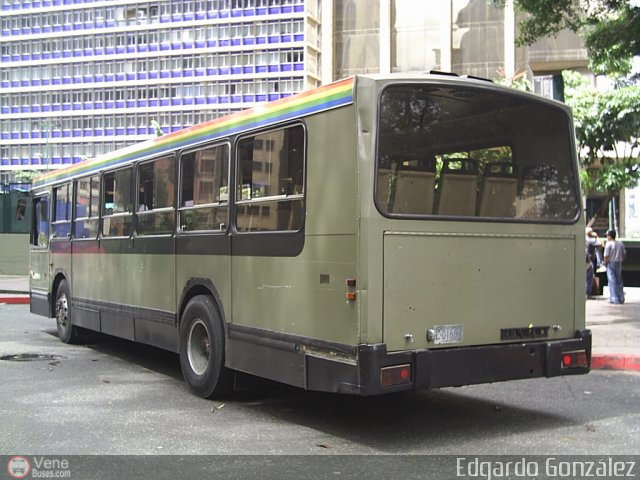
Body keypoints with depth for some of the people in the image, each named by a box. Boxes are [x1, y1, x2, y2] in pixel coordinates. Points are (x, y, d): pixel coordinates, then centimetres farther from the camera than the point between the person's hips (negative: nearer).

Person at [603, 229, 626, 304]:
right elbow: (624, 253, 10)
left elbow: (606, 256, -16)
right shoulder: (620, 243, 6)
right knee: (619, 281, 14)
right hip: (618, 264, 6)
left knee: (612, 281, -2)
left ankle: (614, 299, -3)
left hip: (611, 263, -6)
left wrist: (605, 263, -2)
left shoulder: (609, 244, -14)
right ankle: (621, 298, 16)